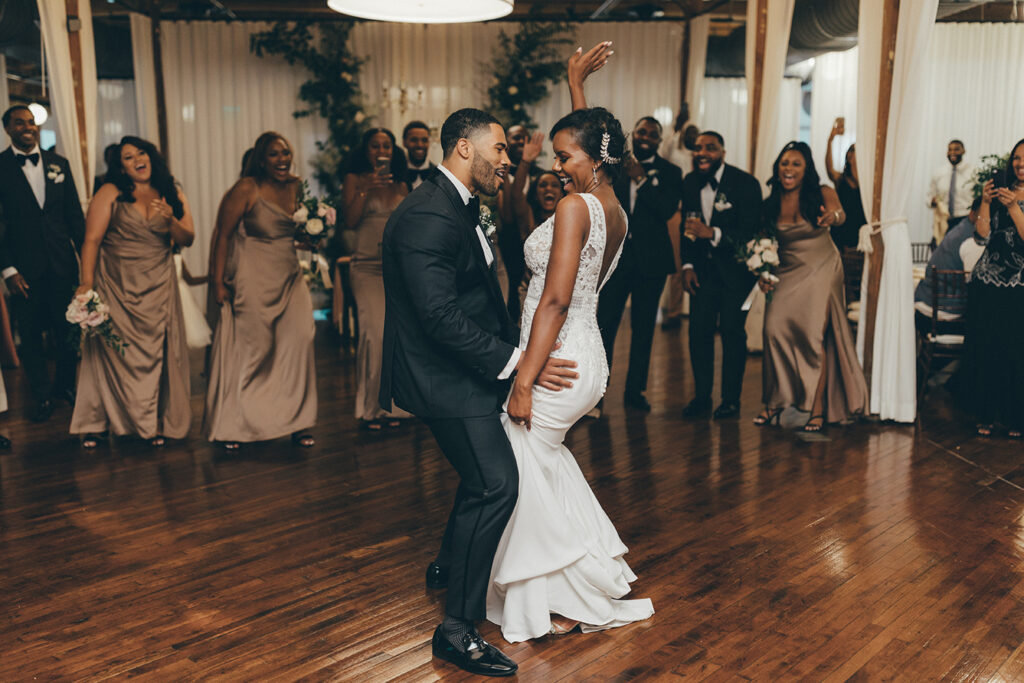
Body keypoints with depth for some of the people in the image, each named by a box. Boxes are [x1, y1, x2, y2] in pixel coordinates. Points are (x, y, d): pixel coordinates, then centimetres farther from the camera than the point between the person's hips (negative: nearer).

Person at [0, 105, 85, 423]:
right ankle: (42, 395, 24)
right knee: (30, 336, 9)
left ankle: (65, 384, 31)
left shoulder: (58, 163, 8)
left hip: (61, 264, 2)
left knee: (68, 331, 9)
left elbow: (74, 213, 9)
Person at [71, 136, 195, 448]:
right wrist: (87, 282, -13)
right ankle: (97, 424, 10)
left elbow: (187, 240, 5)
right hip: (115, 287, -2)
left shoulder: (172, 195, 9)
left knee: (157, 351, 2)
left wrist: (171, 220, -15)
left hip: (158, 287, 2)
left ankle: (157, 422, 13)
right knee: (113, 350, -1)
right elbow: (92, 239, -6)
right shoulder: (110, 193, -1)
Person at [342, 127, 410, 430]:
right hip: (367, 267, -4)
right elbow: (350, 220, -6)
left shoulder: (400, 186, 16)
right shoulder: (355, 180, 6)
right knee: (375, 332, -15)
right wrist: (366, 190, -14)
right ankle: (369, 408, -3)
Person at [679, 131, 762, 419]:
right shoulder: (690, 182, 3)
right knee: (698, 330, 1)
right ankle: (702, 396, 13)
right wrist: (687, 265, 4)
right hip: (703, 268, 4)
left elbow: (750, 233, -19)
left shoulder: (746, 183, -14)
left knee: (732, 332, 0)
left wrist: (712, 233, -31)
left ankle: (731, 399, 12)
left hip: (735, 268, -4)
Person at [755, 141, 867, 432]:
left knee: (813, 337, -9)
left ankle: (818, 408, 1)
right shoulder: (770, 204, -1)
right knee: (775, 329, -12)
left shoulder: (821, 193, -9)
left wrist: (833, 216, -53)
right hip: (786, 274, 3)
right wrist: (762, 274, -8)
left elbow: (839, 212, -29)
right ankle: (776, 401, 4)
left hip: (821, 272, -3)